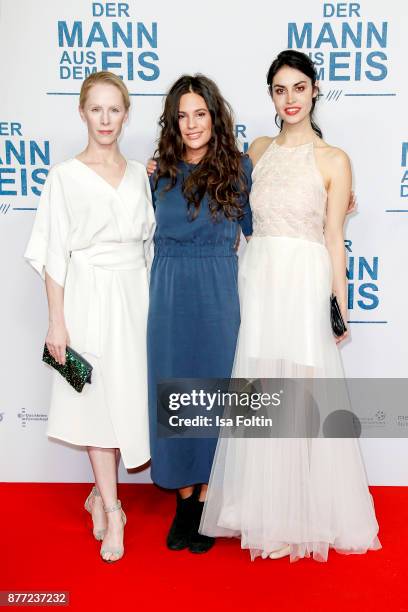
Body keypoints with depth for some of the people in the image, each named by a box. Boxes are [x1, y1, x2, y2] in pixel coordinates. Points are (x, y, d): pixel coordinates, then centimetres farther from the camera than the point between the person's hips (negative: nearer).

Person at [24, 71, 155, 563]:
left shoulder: (138, 173, 10)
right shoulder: (65, 176, -2)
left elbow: (147, 239, 13)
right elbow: (53, 255, -4)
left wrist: (151, 301, 7)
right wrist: (57, 320, -9)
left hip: (135, 295, 4)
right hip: (89, 296, -4)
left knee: (128, 394, 8)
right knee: (99, 399, 0)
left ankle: (101, 492, 28)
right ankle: (111, 510, 12)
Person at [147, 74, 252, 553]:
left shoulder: (238, 166, 1)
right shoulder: (161, 172, 7)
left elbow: (253, 228, 8)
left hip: (218, 296, -2)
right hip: (168, 294, 2)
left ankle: (205, 500, 21)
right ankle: (184, 499, 23)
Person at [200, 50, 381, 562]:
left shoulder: (333, 160, 0)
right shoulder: (258, 150, 12)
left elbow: (334, 238, -1)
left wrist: (340, 305, -3)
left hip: (304, 281, -3)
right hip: (256, 277, 4)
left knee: (303, 393, 1)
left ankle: (306, 510, 20)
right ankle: (262, 507, 25)